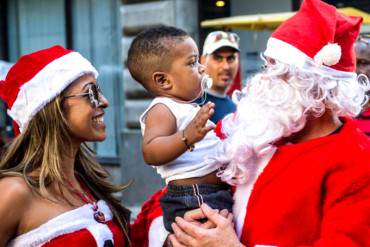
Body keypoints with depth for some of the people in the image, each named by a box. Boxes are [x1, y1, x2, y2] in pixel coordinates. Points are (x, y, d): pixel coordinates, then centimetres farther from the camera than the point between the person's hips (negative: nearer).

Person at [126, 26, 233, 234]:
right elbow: (150, 152, -29)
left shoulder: (189, 107, 18)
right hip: (193, 201, -10)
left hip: (218, 194, 10)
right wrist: (187, 136, -41)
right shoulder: (162, 110, -12)